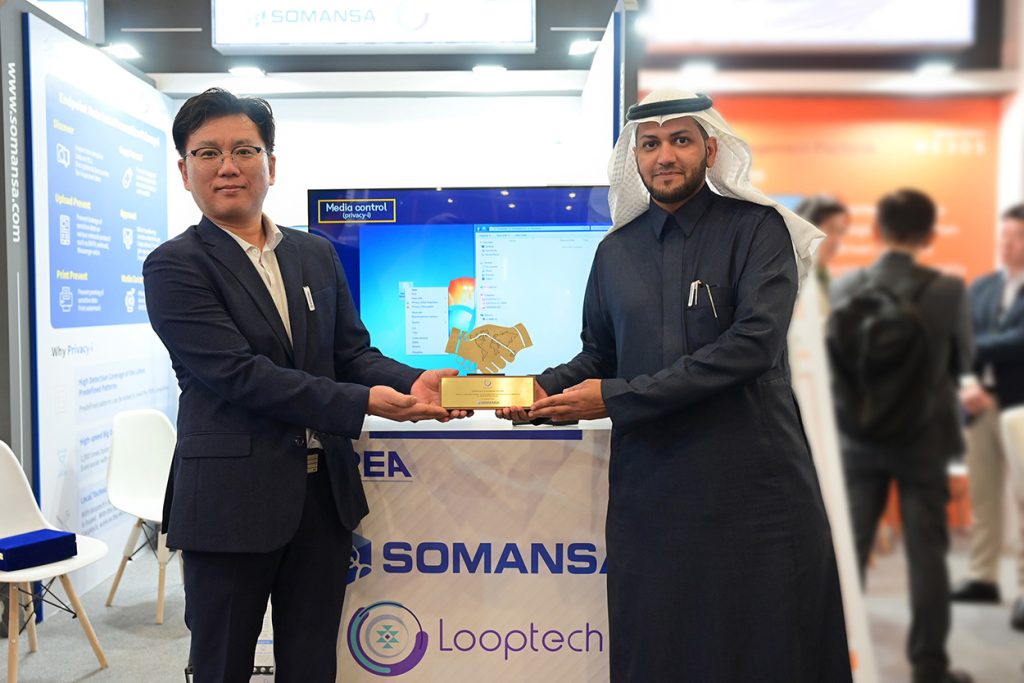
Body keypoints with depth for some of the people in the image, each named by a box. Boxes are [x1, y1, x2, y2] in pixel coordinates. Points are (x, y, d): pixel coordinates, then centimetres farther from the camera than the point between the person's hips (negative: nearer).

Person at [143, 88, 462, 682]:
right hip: (234, 497, -4)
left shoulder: (317, 254, 10)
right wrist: (362, 403, -22)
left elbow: (353, 352, 9)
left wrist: (412, 384, -12)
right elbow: (239, 371, -17)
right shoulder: (174, 267, -6)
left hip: (325, 492, 5)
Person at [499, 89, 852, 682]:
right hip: (651, 489, 4)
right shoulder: (616, 251, 11)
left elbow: (753, 343, -17)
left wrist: (615, 398, -16)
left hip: (754, 483, -3)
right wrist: (544, 390, -7)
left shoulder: (758, 229, -3)